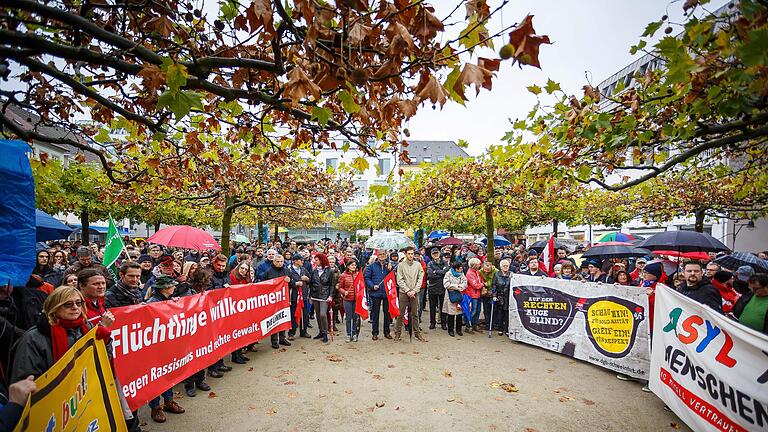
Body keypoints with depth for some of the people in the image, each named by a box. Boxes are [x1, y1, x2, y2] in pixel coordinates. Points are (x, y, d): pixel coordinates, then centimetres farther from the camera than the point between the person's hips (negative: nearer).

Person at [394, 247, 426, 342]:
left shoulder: (418, 264, 4)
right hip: (403, 292, -2)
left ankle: (417, 332, 18)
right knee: (400, 314, 3)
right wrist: (407, 291, -11)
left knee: (415, 314, 9)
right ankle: (397, 332, 12)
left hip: (415, 292, 2)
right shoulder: (401, 265, -2)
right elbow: (399, 280, -5)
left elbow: (420, 279, 2)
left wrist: (414, 291, -8)